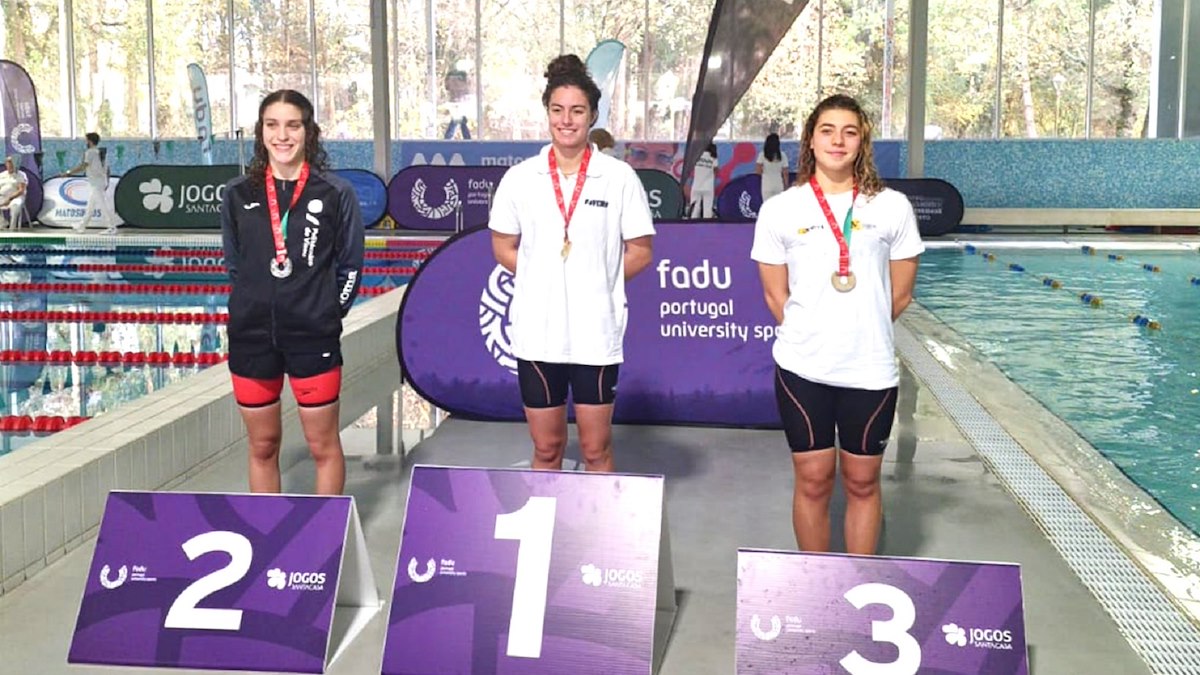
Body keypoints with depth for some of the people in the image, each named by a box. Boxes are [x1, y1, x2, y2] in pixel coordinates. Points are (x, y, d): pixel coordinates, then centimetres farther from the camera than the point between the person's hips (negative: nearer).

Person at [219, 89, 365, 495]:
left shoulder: (336, 193, -3)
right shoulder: (239, 194, 4)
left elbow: (350, 267, 4)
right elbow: (234, 265, 14)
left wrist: (327, 315, 1)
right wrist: (255, 308, 8)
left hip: (313, 337, -3)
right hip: (251, 335, 3)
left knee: (323, 446, 5)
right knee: (262, 446, 13)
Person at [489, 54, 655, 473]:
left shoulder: (619, 177, -1)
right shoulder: (520, 178, 4)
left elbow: (640, 251, 3)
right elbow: (503, 248, 11)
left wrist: (597, 278, -4)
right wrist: (544, 277, 0)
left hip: (596, 333, -2)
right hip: (536, 333, 2)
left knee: (596, 449, 5)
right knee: (546, 448, 11)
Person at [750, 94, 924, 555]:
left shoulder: (892, 207, 2)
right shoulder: (780, 210, 2)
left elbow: (900, 295, 8)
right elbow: (776, 295, 7)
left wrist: (860, 329, 11)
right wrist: (809, 335, 7)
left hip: (871, 368, 0)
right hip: (802, 367, 0)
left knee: (862, 482, 10)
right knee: (813, 481, 7)